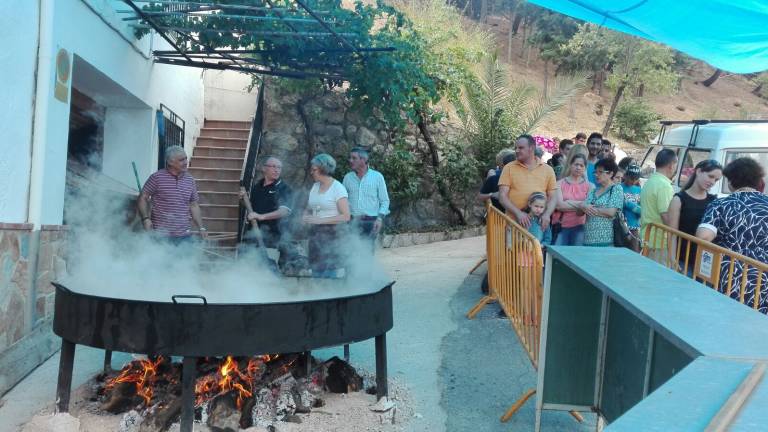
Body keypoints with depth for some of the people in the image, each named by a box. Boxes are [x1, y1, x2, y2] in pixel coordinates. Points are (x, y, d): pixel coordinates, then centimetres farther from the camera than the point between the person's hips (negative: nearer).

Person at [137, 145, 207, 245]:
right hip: (161, 235, -4)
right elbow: (143, 198, 1)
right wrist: (145, 218, -13)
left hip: (185, 235, 4)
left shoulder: (190, 180, 10)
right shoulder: (157, 178, -3)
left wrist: (201, 228, 9)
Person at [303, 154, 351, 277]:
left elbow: (346, 216, -15)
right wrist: (306, 217, 0)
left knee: (329, 274, -9)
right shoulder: (315, 186, 13)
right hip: (315, 234, 7)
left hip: (331, 235, -7)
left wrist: (320, 220, -19)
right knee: (315, 273, 7)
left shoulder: (338, 188, -8)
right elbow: (308, 209, 25)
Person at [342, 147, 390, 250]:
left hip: (370, 222, -2)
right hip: (352, 221, 2)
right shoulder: (348, 177, 8)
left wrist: (380, 218, -8)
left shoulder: (377, 177, 2)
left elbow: (384, 201, 5)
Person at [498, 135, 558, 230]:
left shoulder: (547, 169, 8)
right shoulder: (508, 168, 4)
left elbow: (553, 197, 8)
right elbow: (502, 196, -3)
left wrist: (547, 214, -12)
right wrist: (518, 213, -17)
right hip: (514, 224, -1)